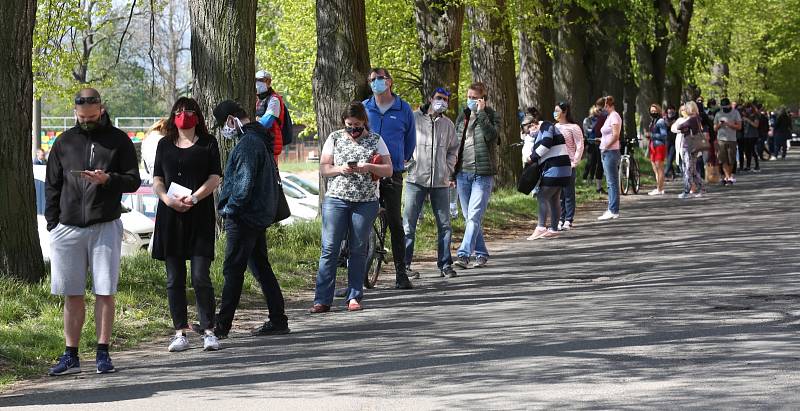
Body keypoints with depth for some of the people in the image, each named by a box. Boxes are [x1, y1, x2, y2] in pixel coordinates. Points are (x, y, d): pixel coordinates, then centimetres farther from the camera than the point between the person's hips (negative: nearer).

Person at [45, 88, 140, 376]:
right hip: (67, 229, 2)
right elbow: (52, 186, 13)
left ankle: (103, 353, 6)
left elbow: (133, 181, 2)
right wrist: (52, 223, 4)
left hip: (105, 227, -2)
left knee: (105, 292, -1)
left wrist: (108, 179, -17)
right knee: (72, 295, 6)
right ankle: (71, 356, 11)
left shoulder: (118, 140, 4)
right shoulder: (64, 142, 10)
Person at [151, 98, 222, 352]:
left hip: (200, 216, -3)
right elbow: (157, 180, 11)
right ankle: (180, 333, 9)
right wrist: (168, 199, -9)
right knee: (174, 278, 3)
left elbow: (215, 178, -1)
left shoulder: (207, 144, 6)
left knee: (201, 277, -8)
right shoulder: (165, 145, 14)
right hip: (170, 217, 3)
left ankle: (208, 331, -1)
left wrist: (194, 198, -15)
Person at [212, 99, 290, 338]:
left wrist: (229, 209, -13)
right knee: (261, 267, 14)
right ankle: (277, 320, 16)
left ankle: (222, 326, -5)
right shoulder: (260, 138, 15)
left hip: (243, 219, -10)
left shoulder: (248, 143, -17)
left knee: (232, 271, -7)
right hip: (260, 216, 10)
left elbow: (244, 183, -23)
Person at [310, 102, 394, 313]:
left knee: (358, 250, 4)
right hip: (336, 199, 0)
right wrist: (340, 169, -16)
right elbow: (323, 168, 4)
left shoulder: (375, 140, 6)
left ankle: (354, 297, 12)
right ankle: (322, 300, -7)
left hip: (366, 202, 0)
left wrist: (369, 167, -16)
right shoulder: (335, 138, 7)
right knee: (329, 248, -6)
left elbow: (388, 170, 3)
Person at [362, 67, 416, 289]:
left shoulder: (403, 109, 6)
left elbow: (410, 139, 18)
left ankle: (401, 273, 0)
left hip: (392, 174, -1)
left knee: (395, 223, -2)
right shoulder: (363, 108, 7)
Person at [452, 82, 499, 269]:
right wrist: (453, 173, 15)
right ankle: (481, 254, 19)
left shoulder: (490, 116, 0)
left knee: (474, 216, -14)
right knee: (469, 218, 9)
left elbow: (491, 135, -20)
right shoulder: (462, 117, 14)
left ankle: (464, 254, -21)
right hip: (463, 173, 6)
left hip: (482, 174, -6)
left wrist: (481, 113, -18)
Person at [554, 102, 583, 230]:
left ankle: (568, 221, 2)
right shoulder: (555, 127, 13)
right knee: (558, 194, 8)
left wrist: (574, 163, -12)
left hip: (568, 165, -6)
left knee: (568, 194, -1)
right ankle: (560, 220, 14)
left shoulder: (573, 128, -7)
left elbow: (580, 147, -8)